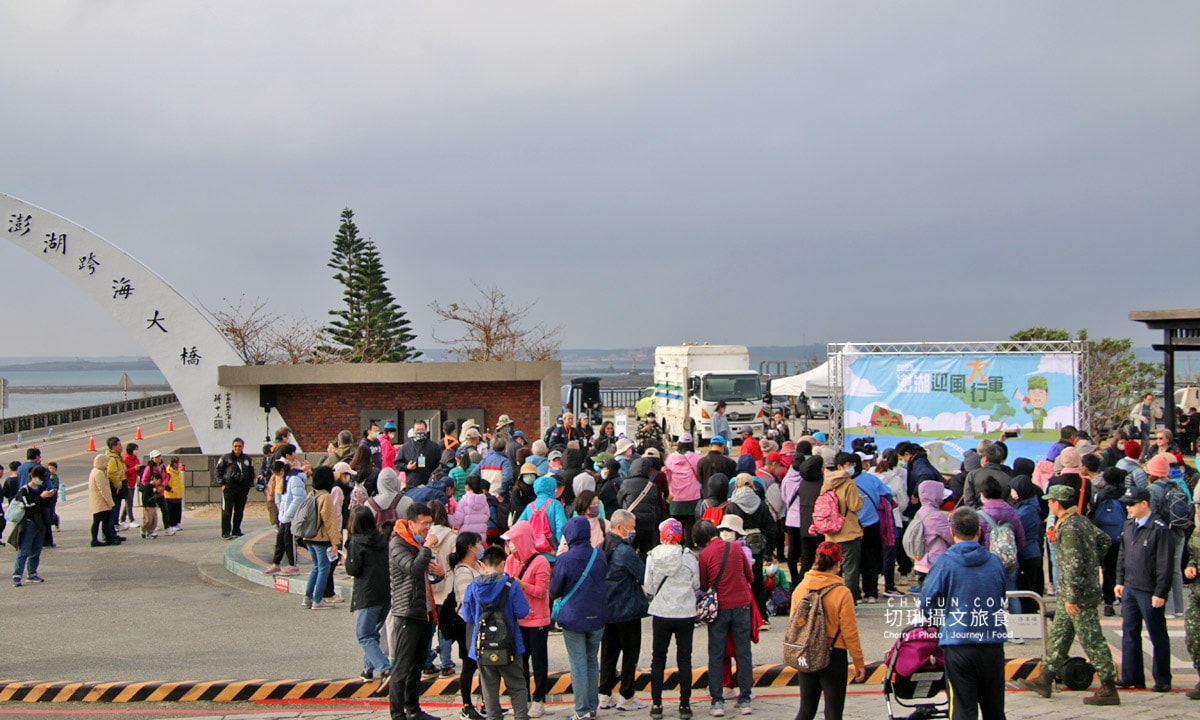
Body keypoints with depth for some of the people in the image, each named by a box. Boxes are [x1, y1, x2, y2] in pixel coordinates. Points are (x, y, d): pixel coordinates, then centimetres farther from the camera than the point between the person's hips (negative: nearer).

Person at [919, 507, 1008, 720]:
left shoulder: (945, 562, -9)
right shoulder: (995, 562, 2)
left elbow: (927, 602, -8)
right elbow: (1002, 601, 13)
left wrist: (942, 620, 13)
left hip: (958, 644, -3)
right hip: (993, 644, 3)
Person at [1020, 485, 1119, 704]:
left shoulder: (1068, 528, -20)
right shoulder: (1083, 521, 10)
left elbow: (1073, 564, -24)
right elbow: (1105, 540, 21)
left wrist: (1070, 597, -22)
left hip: (1079, 593, -10)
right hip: (1089, 586, 10)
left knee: (1091, 640, -5)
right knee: (1058, 634, 16)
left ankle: (1109, 690, -1)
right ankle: (1045, 680, 23)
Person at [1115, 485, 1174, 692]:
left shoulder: (1160, 529, -15)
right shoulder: (1129, 525, 9)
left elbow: (1165, 564, -15)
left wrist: (1160, 593, -16)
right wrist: (1120, 581, 13)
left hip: (1150, 591, -7)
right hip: (1130, 589, 7)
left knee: (1158, 636, 4)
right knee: (1129, 633, 9)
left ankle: (1162, 680, 13)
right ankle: (1131, 677, 17)